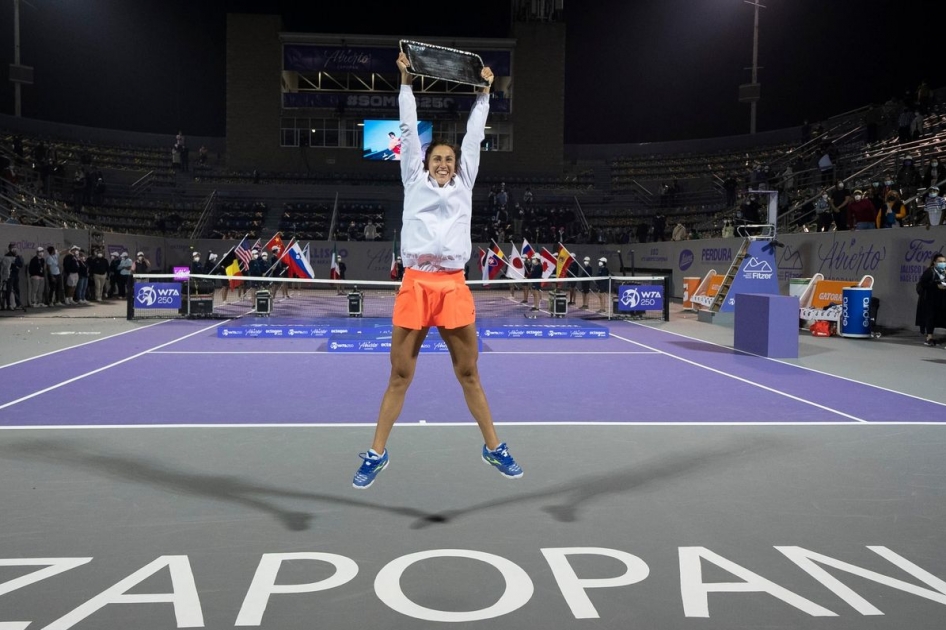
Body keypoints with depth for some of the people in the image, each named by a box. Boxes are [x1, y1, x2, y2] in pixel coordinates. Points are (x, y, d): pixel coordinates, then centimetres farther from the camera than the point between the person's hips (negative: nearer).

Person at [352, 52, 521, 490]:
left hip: (453, 286, 1)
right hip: (415, 285, -1)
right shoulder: (415, 182, 14)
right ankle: (376, 453, 14)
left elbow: (474, 135, 22)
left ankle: (494, 448, 21)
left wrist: (484, 91, 27)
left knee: (469, 375, 9)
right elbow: (409, 130, 15)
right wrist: (405, 81, 16)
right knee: (400, 376, 3)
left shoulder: (464, 184, 18)